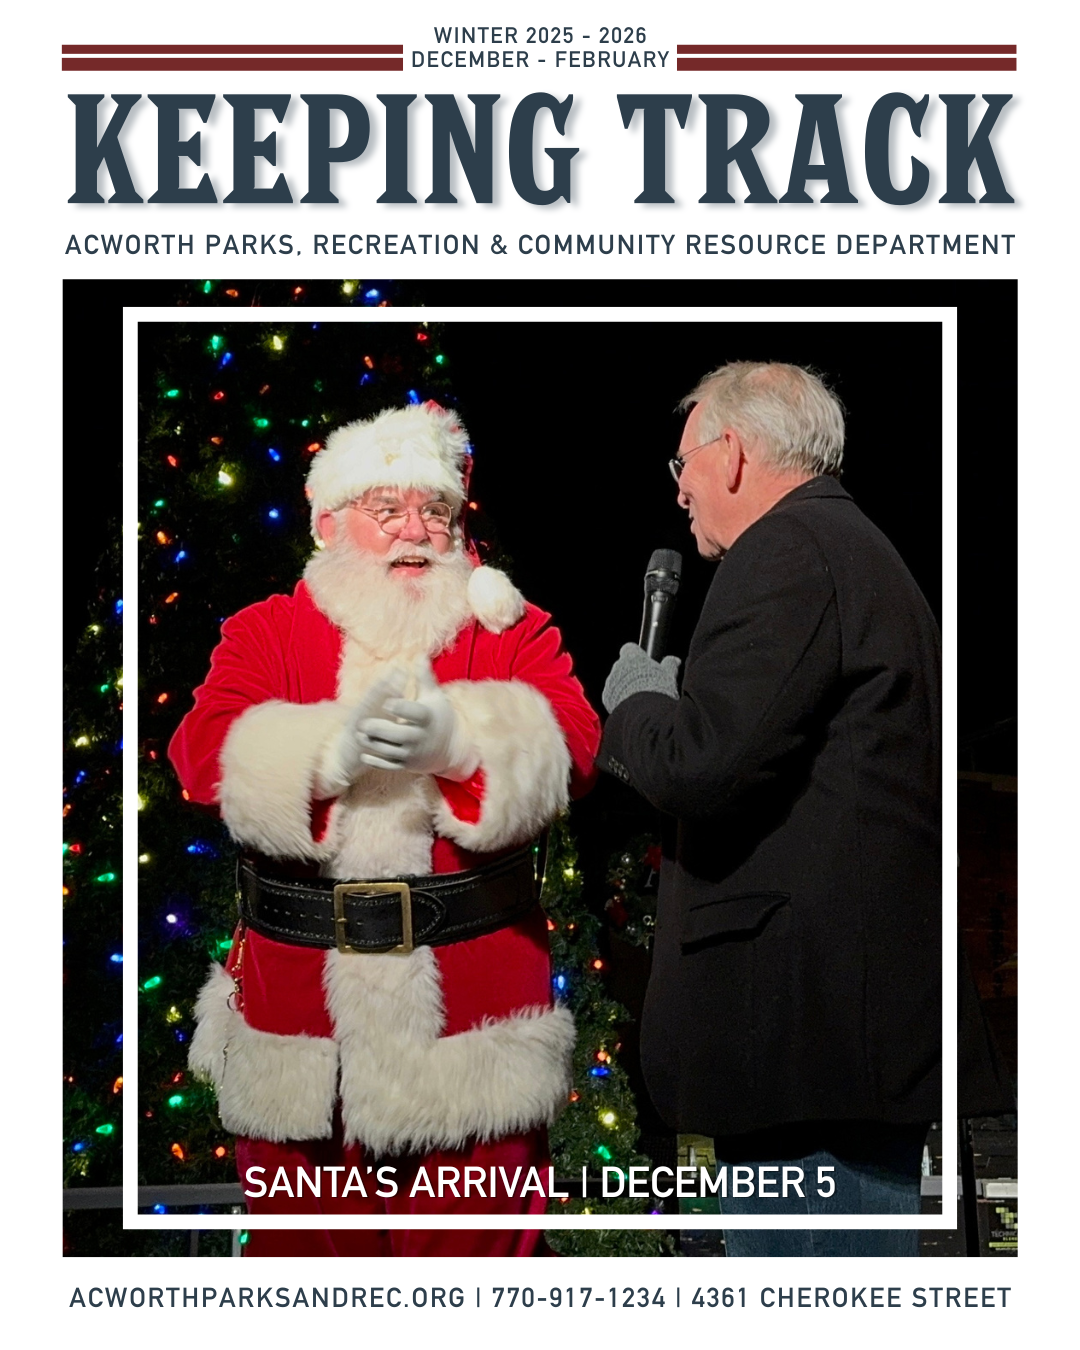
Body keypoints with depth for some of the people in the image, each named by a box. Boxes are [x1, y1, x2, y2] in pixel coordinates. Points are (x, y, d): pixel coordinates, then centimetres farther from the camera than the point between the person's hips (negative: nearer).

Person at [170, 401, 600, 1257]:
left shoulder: (514, 633, 9)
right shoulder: (265, 633, 10)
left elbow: (571, 746, -8)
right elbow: (206, 753, -7)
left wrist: (454, 735, -26)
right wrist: (335, 747, -23)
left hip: (477, 988, -1)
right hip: (298, 988, 1)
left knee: (476, 1227, 6)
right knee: (305, 1234, 11)